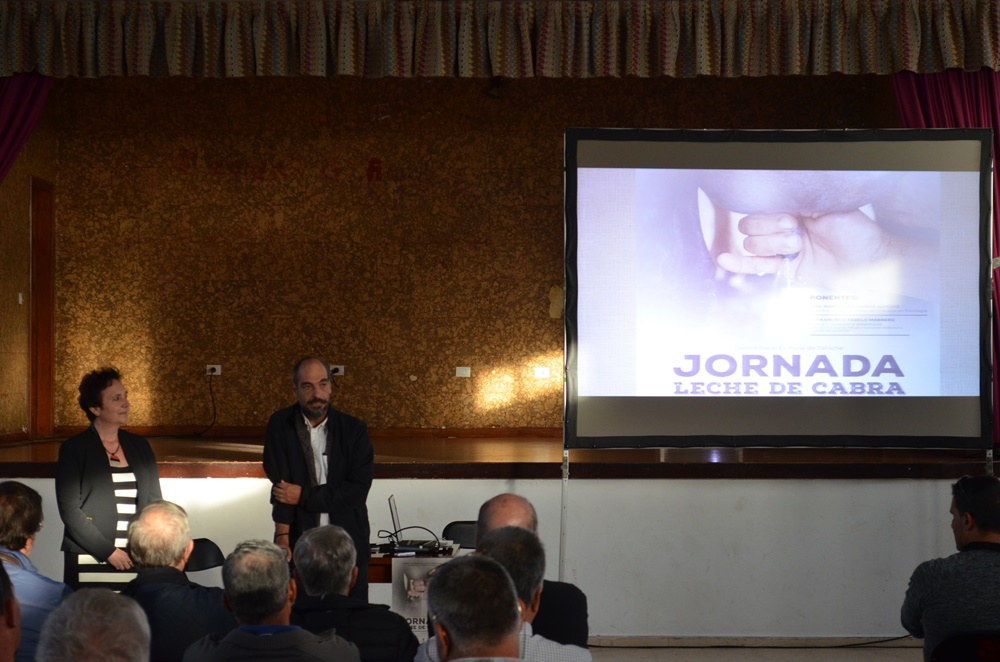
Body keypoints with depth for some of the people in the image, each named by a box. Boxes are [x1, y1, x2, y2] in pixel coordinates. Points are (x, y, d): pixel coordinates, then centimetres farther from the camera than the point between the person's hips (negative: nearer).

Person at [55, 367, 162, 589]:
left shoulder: (140, 446, 14)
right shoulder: (73, 449, 1)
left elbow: (154, 502, 16)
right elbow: (69, 510, -5)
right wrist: (108, 551, -11)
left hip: (135, 561, 4)